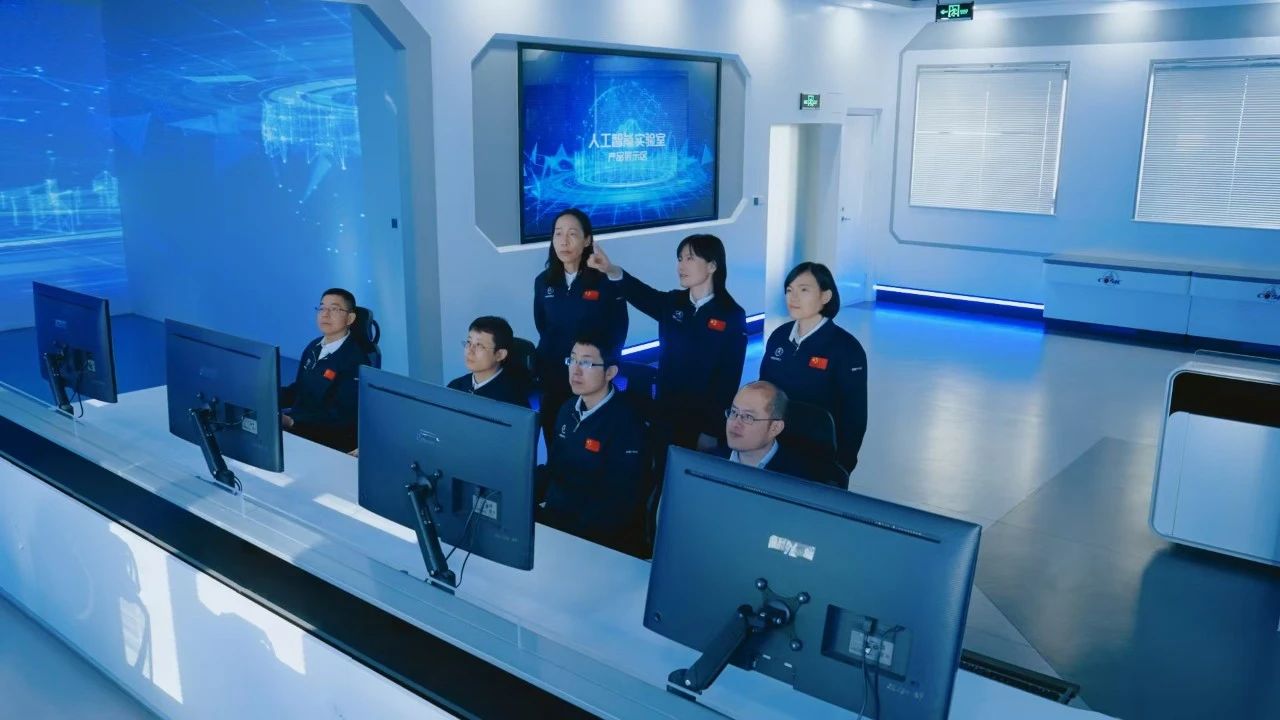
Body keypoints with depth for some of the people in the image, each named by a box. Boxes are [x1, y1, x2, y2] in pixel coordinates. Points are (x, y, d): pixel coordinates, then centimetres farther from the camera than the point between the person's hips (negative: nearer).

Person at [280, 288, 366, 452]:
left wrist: (293, 421, -26)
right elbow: (298, 389, 18)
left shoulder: (356, 360, -15)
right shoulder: (314, 347, 12)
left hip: (330, 440, -8)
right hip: (296, 426, 8)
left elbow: (342, 415, -20)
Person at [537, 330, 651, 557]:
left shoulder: (626, 426, -17)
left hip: (598, 539, -7)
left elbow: (621, 506, -20)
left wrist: (569, 533, -25)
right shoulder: (569, 410, 9)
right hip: (552, 517, 7)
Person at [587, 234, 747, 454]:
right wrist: (611, 270, -36)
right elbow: (642, 294, -17)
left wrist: (712, 431, -13)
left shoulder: (732, 315, -9)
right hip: (667, 417, 4)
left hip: (706, 422, -4)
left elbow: (729, 378, -11)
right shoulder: (672, 303, 4)